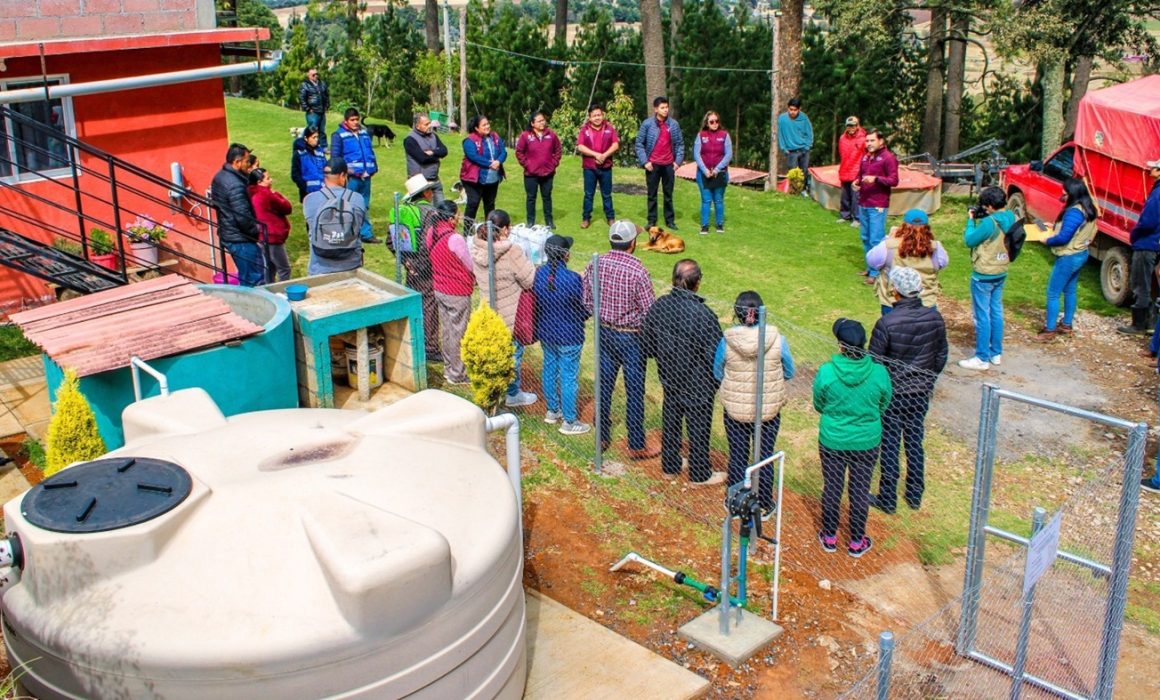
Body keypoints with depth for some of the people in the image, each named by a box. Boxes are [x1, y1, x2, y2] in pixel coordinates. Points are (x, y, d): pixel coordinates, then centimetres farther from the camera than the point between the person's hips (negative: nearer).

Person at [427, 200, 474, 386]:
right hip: (458, 293, -7)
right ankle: (457, 375, 16)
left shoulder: (431, 232, -3)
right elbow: (471, 266, -16)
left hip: (439, 289, 7)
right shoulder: (455, 239, -26)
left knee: (446, 330, 19)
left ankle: (448, 369, 32)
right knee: (458, 333, 6)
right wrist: (473, 280, 6)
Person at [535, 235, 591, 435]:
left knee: (550, 371, 21)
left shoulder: (539, 274, -8)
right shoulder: (572, 279, -26)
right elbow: (585, 310, -16)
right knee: (569, 377, 6)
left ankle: (552, 411, 38)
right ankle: (569, 422, 16)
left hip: (545, 333, 6)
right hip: (568, 336, -6)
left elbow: (536, 303, 4)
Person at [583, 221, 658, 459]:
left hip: (604, 331, 5)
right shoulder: (637, 271, -22)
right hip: (631, 336, -5)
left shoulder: (596, 265, -7)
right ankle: (636, 446, 16)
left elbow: (586, 301, 2)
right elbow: (649, 311, -18)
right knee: (634, 392, 6)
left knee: (604, 384, 17)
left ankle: (602, 436, 29)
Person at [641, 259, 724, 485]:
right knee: (698, 429, 13)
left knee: (670, 423, 22)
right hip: (697, 386, -5)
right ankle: (700, 474, 30)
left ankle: (670, 466, 40)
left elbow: (646, 346, -1)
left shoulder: (658, 307, -13)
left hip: (670, 381, 5)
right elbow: (715, 355, -21)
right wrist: (717, 382, -2)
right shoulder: (703, 314, -28)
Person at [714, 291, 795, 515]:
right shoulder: (778, 340, -17)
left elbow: (717, 374, -3)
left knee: (737, 458, 17)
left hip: (735, 411, 0)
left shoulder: (726, 341, -18)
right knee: (765, 458, 17)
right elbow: (789, 373, -3)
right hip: (768, 411, 0)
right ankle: (764, 506, 31)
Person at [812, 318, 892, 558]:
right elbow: (883, 406, -1)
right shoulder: (879, 373, -19)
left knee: (832, 488, 18)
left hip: (832, 441, 0)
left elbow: (819, 406, -5)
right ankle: (857, 542, 31)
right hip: (867, 442, 0)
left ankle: (830, 537, 34)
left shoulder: (826, 372, -22)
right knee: (860, 491, 16)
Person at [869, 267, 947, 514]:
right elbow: (941, 357, 5)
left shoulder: (887, 323, -23)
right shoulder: (935, 318, -7)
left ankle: (887, 499, 19)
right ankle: (915, 496, 29)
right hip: (921, 393, 5)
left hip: (893, 394, -4)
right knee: (915, 442, 17)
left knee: (890, 445, 8)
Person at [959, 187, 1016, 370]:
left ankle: (982, 358, 6)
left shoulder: (988, 223, -26)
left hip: (983, 276, -8)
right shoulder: (1010, 218, 0)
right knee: (996, 312, 17)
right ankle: (996, 353, 27)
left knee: (982, 316, 0)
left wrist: (971, 221, -3)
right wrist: (979, 220, 2)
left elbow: (969, 241, -16)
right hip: (1001, 274, 8)